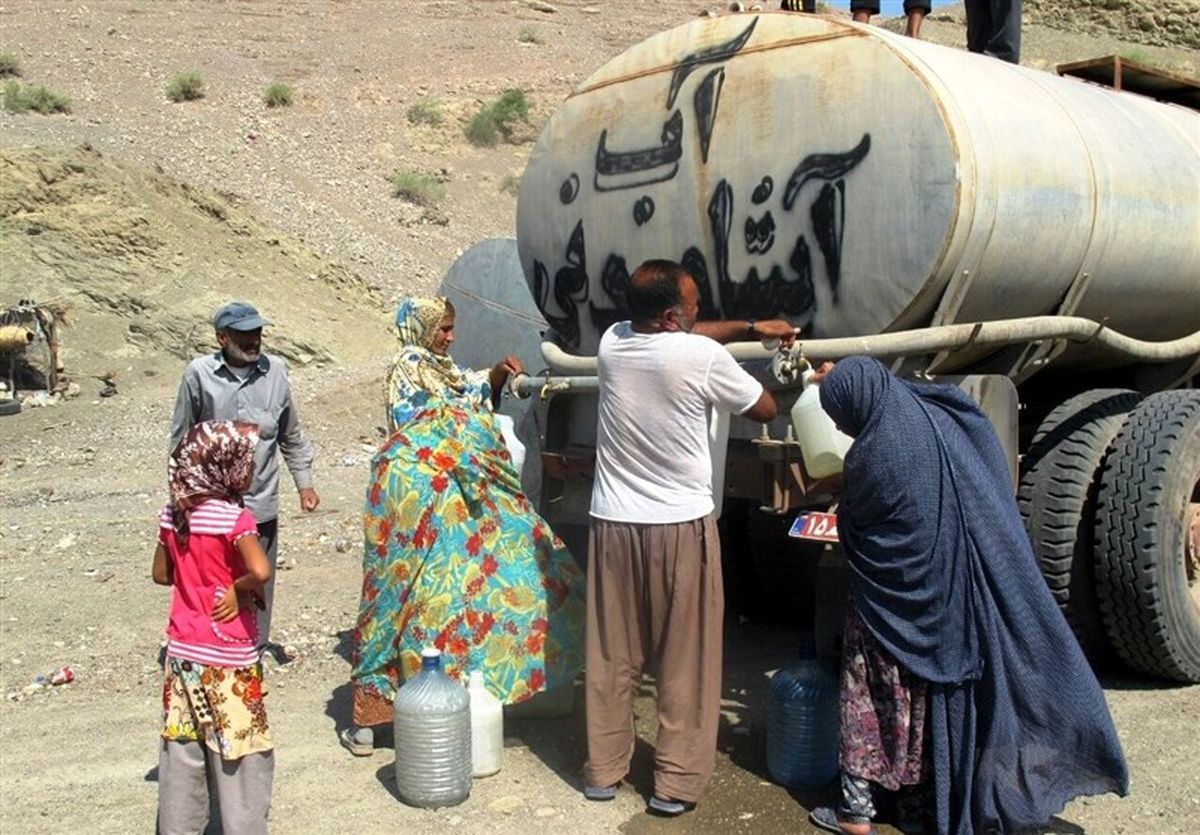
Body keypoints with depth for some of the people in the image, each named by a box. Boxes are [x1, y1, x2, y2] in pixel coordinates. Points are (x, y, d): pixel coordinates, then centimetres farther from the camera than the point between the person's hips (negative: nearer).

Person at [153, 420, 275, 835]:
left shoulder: (173, 515, 0)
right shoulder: (233, 518, -19)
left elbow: (161, 574, 12)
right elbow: (261, 571, -34)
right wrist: (238, 588, -15)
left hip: (183, 652, 6)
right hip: (228, 659, -6)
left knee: (181, 752, 17)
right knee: (240, 752, 8)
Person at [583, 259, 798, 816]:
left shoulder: (612, 342, 0)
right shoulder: (703, 357, -15)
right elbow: (764, 411, 1)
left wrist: (750, 328, 21)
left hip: (613, 522, 5)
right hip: (682, 525, -5)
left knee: (611, 655, 14)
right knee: (686, 661, 8)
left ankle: (603, 770, 25)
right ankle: (676, 782, 15)